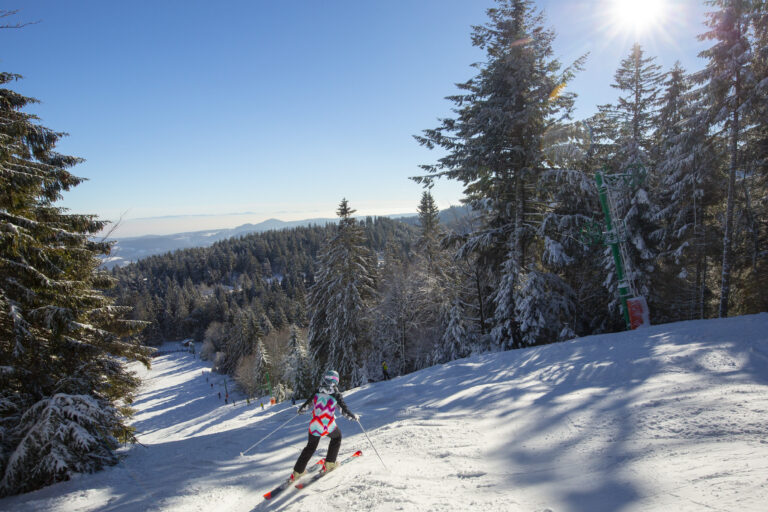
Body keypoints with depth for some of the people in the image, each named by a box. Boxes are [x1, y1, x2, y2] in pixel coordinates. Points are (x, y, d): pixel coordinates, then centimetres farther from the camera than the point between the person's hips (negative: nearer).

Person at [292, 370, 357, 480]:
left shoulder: (317, 392, -1)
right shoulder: (336, 394, -9)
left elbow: (307, 404, 9)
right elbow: (345, 410, -7)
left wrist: (300, 410, 29)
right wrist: (354, 417, 11)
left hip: (315, 426, 3)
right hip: (329, 426, -3)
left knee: (310, 447, 23)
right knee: (337, 437, 30)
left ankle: (297, 472, 24)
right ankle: (330, 463, 29)